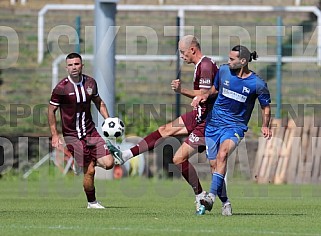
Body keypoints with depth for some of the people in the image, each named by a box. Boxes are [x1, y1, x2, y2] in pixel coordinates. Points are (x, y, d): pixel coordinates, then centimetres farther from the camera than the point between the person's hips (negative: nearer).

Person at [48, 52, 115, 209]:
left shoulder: (90, 83, 1)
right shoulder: (61, 88, -11)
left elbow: (98, 102, 18)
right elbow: (51, 111, -2)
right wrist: (54, 135, -5)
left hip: (90, 131, 4)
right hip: (72, 135, -4)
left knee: (108, 163, -10)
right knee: (89, 171, -7)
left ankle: (93, 160, 22)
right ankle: (92, 202, 12)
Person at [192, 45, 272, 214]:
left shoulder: (257, 84, -9)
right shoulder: (223, 70, 0)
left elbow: (265, 106, 6)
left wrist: (265, 126, -8)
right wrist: (205, 95, -1)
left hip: (235, 126, -4)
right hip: (214, 122, 4)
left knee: (222, 154, -31)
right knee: (213, 164, 1)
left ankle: (212, 195, -39)